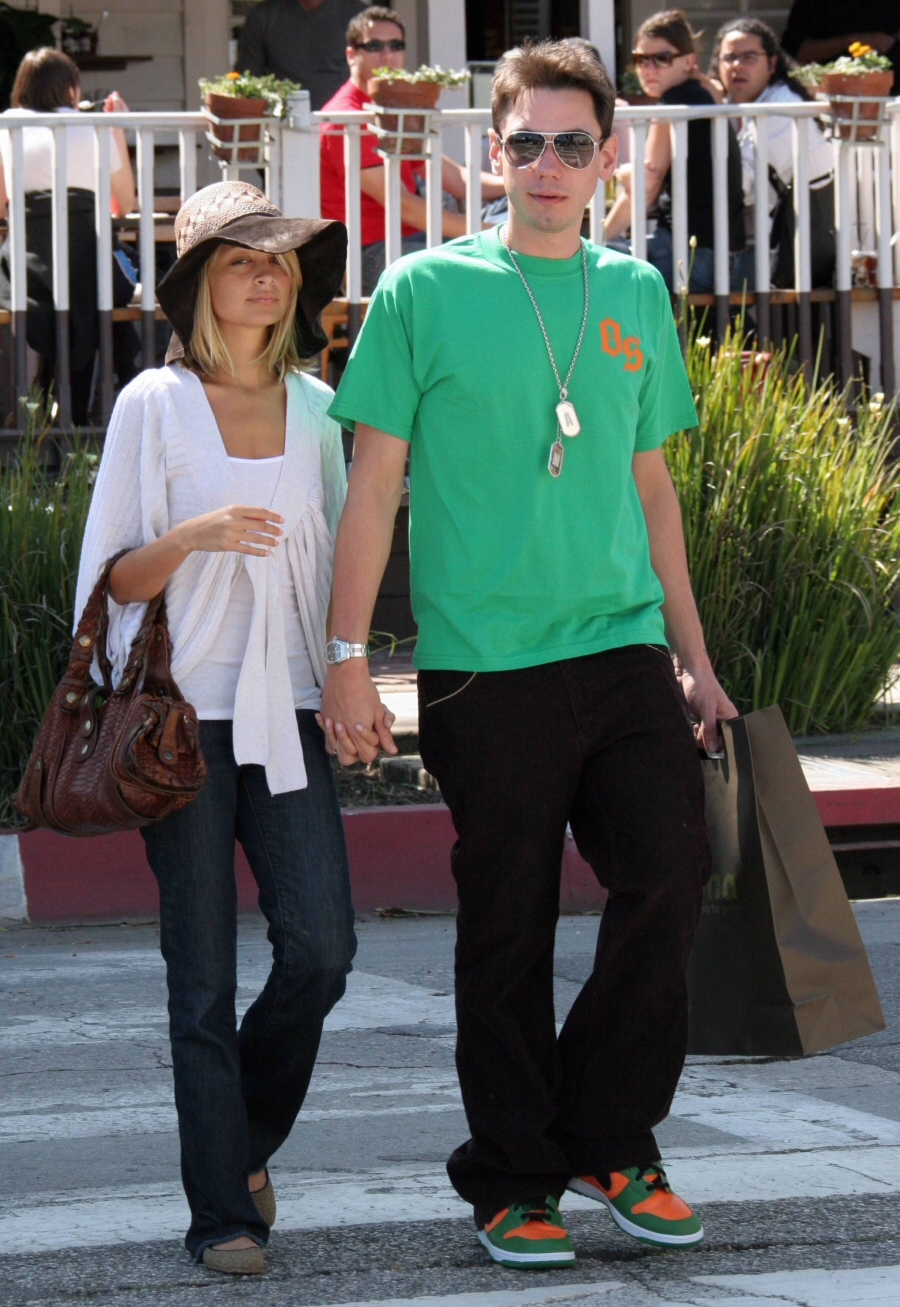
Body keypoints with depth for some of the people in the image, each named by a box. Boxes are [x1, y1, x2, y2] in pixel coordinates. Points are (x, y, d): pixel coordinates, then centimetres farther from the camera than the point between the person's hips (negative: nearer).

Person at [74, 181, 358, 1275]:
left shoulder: (314, 408, 11)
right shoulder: (153, 405, -1)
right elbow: (116, 578, -1)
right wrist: (194, 537, -19)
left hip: (285, 712, 3)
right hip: (185, 713, -3)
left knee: (320, 947, -8)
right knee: (203, 974, -3)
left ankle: (249, 1141, 17)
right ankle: (222, 1211, 4)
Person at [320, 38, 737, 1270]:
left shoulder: (636, 294, 12)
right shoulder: (428, 290, 0)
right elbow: (375, 483, 1)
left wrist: (694, 656, 18)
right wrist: (347, 657, -3)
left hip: (623, 648, 3)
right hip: (484, 664, -3)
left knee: (669, 869, -9)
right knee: (508, 926, 2)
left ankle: (611, 1141, 7)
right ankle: (514, 1181, 13)